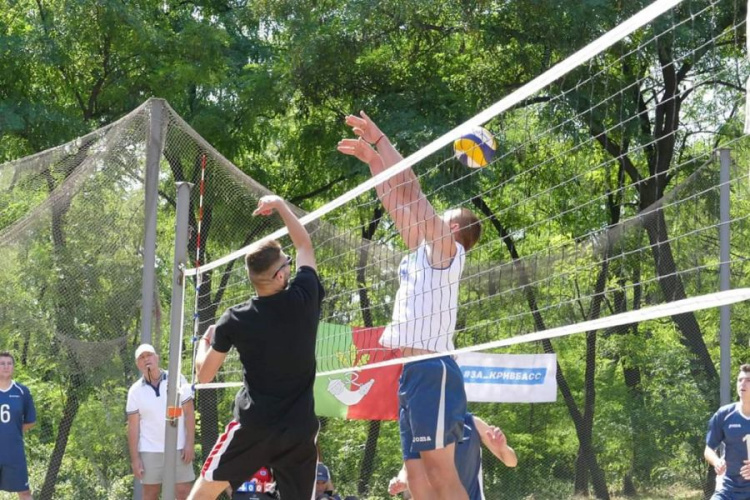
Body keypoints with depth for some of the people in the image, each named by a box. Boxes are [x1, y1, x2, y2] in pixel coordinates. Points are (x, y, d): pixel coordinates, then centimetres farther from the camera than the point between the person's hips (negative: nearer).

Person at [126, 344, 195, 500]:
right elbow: (133, 426, 2)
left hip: (179, 449, -1)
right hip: (150, 451, 1)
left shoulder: (177, 380, -1)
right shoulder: (135, 391, 1)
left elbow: (189, 412, -1)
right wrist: (134, 458, -4)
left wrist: (190, 443, -9)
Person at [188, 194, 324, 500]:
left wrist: (204, 343, 25)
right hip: (300, 428, 2)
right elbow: (304, 244, 15)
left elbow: (204, 375, 6)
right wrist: (280, 205, 25)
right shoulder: (305, 298, -5)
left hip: (254, 425, -2)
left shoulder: (235, 321, -6)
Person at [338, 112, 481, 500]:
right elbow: (397, 205, 28)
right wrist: (372, 159, 26)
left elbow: (411, 191, -3)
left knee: (440, 468, -13)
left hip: (433, 369, -9)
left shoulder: (446, 249, 0)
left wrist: (379, 139, 1)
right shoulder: (422, 253, 22)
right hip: (413, 371, 9)